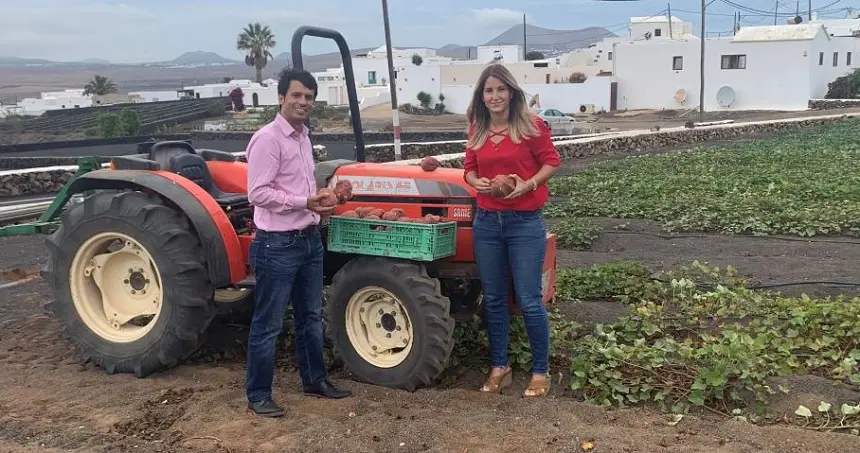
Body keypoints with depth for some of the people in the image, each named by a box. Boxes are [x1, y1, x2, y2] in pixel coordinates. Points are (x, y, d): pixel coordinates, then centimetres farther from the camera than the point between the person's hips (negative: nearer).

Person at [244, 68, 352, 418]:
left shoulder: (303, 137, 13)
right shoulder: (267, 139, -15)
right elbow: (257, 193, -22)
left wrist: (320, 200, 7)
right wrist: (304, 202, -26)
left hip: (310, 240, 9)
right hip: (278, 245, -9)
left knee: (310, 316, 19)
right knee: (268, 324, 2)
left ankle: (314, 379, 33)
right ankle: (258, 394, 15)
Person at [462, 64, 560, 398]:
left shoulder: (530, 125, -6)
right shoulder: (477, 130, 8)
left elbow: (552, 161, -3)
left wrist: (528, 185, -18)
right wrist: (475, 182, -8)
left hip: (525, 222, -5)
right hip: (486, 221, 5)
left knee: (529, 301, -2)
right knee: (493, 299, 11)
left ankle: (540, 371, 15)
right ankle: (499, 367, 25)